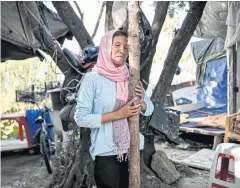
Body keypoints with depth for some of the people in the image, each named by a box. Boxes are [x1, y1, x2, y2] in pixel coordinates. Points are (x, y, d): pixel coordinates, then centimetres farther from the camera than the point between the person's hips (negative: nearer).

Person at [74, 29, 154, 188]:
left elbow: (149, 109, 9)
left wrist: (141, 101, -13)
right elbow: (81, 118, -15)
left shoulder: (130, 78, 3)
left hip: (132, 149, 5)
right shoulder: (92, 78, -12)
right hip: (107, 152, -5)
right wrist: (117, 114, -19)